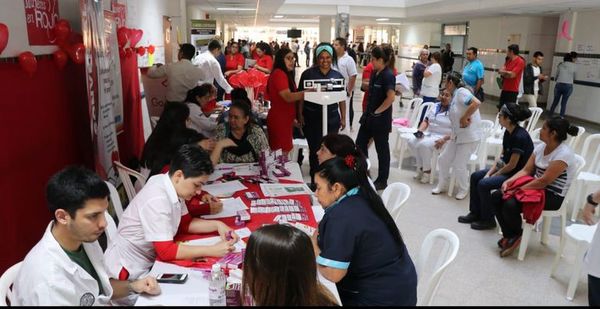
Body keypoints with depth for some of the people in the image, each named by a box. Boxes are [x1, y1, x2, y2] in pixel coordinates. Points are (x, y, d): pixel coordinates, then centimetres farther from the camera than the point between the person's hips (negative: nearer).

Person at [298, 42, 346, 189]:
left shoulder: (338, 76, 7)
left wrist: (343, 118, 10)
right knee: (314, 149, 4)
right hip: (311, 118, -2)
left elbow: (342, 99, 11)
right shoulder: (308, 74, 0)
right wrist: (300, 115, -4)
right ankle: (314, 181, 17)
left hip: (332, 118, 2)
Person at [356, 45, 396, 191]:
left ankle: (382, 180, 19)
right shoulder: (375, 73, 8)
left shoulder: (388, 75, -18)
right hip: (369, 116, 9)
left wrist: (377, 112, -19)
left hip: (380, 119, -9)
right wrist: (368, 111, 13)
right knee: (360, 144, 13)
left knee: (382, 149, 5)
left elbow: (391, 97, -28)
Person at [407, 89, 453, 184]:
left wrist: (444, 139, -27)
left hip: (443, 138, -7)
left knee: (424, 144, -32)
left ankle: (427, 170, -12)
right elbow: (426, 121, 17)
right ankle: (421, 167, -3)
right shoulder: (435, 106, 14)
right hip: (429, 134, 7)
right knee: (411, 142, -17)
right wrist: (420, 131, -3)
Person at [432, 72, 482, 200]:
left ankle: (464, 189, 21)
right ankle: (442, 185, 28)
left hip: (469, 137, -9)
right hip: (457, 136, 9)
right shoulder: (455, 96, 12)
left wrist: (464, 118, -25)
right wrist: (450, 136, 13)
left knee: (458, 166, -2)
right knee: (443, 159, 11)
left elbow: (476, 103, -33)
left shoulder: (461, 92, -17)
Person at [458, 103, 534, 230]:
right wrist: (489, 172, -4)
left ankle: (488, 220, -1)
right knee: (475, 176, 3)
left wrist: (493, 175, -11)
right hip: (507, 169, 10)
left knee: (484, 184, -20)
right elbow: (502, 158, 7)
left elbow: (512, 165, -22)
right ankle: (475, 213, 14)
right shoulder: (508, 132, 2)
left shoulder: (520, 136, -26)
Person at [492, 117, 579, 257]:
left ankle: (517, 236, 1)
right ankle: (509, 236, 2)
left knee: (510, 205, -29)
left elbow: (544, 181, -25)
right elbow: (526, 170, 4)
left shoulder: (564, 154, -22)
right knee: (496, 197, -8)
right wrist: (508, 181, -12)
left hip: (553, 197, -8)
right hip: (536, 186, 9)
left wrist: (519, 189, -23)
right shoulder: (541, 147, 4)